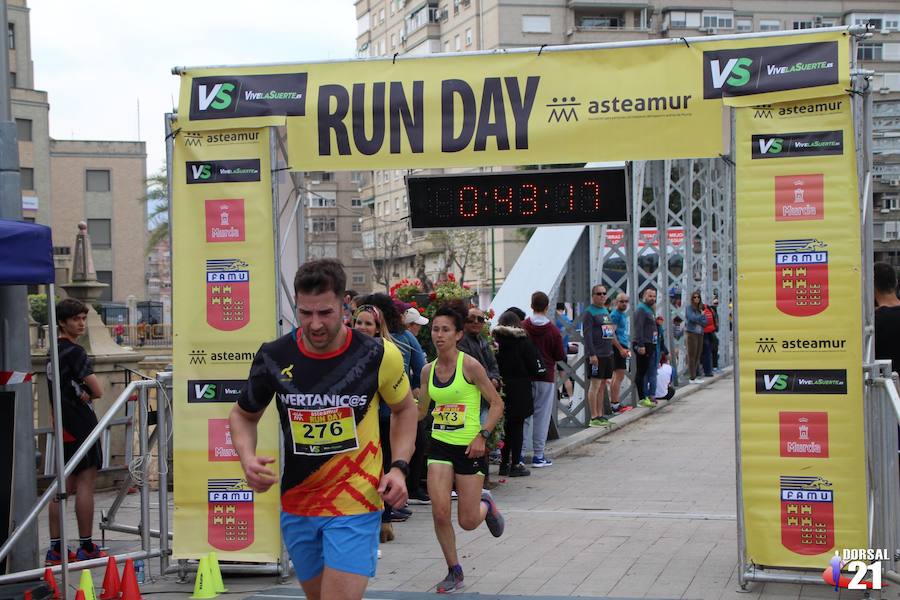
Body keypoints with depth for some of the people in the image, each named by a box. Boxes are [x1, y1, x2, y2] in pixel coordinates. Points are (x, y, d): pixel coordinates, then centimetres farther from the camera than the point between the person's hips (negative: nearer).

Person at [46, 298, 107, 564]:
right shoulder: (74, 352, -14)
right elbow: (98, 391, -16)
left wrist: (82, 393, 1)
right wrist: (87, 394, 5)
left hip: (63, 425, 9)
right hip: (80, 423, -9)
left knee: (64, 486, 10)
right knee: (86, 483, -5)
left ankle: (56, 548, 12)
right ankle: (86, 547, -2)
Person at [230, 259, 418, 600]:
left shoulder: (378, 355, -12)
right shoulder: (273, 357, -8)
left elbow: (404, 409, 7)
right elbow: (243, 415, 10)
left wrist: (399, 467, -6)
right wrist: (247, 457, -11)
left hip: (355, 507, -3)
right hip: (296, 505, 4)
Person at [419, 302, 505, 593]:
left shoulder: (470, 365, -12)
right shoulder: (428, 370, 3)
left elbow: (497, 404, -8)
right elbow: (419, 410, 16)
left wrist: (482, 436, -18)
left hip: (469, 447, -4)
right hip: (440, 445, 4)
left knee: (468, 522, 1)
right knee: (440, 513, -8)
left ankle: (485, 503, 38)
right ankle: (454, 571, 12)